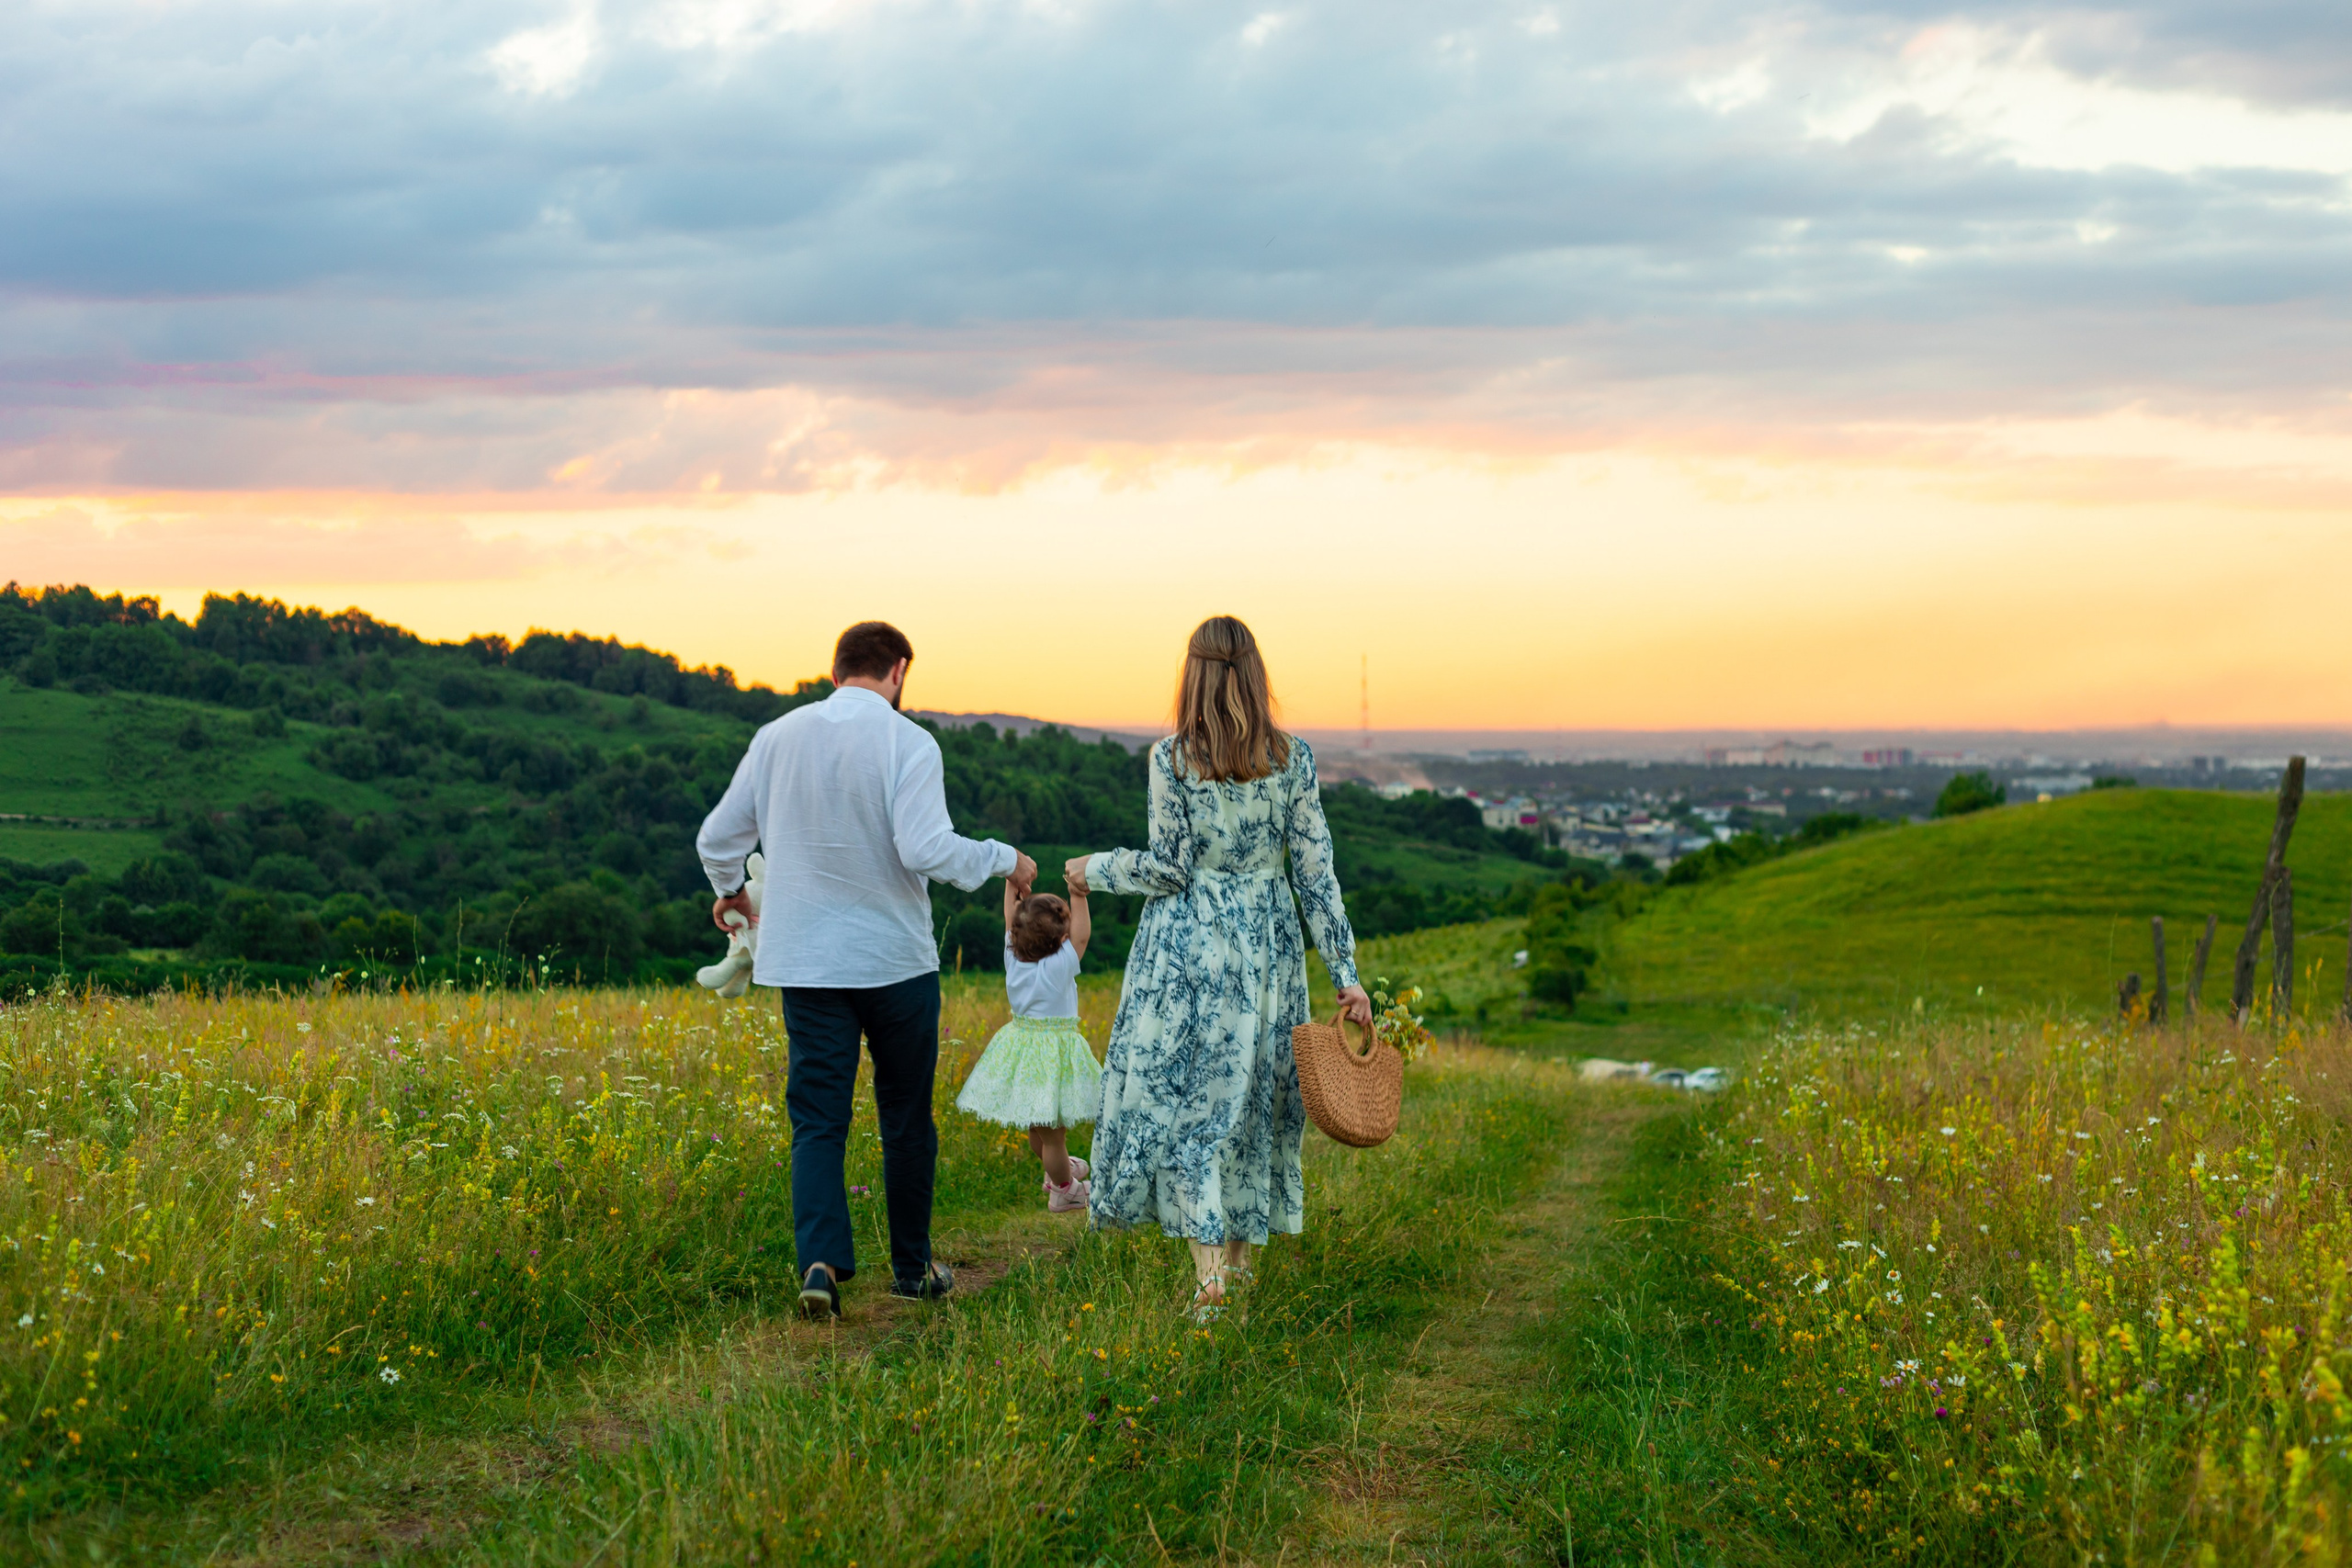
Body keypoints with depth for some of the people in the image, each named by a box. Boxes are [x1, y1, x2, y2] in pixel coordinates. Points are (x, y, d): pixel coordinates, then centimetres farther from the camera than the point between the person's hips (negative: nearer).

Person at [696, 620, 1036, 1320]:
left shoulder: (777, 738, 4)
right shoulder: (907, 743, -10)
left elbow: (717, 838, 8)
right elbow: (926, 848, -21)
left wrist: (730, 892, 29)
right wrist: (1003, 860, -5)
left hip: (806, 963, 3)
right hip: (896, 960, -2)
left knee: (817, 1118, 2)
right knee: (907, 1119, 13)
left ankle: (820, 1262, -16)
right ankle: (912, 1267, 23)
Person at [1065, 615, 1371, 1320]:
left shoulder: (1171, 759, -10)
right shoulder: (1294, 759, -2)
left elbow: (1168, 866, -10)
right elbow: (1315, 871, -2)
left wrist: (1093, 871, 8)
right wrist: (1346, 972, 2)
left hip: (1188, 943, -3)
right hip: (1267, 943, 3)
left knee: (1185, 1101, 0)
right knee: (1253, 1095, 15)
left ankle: (1210, 1277, -9)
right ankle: (1241, 1257, 24)